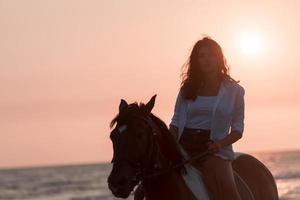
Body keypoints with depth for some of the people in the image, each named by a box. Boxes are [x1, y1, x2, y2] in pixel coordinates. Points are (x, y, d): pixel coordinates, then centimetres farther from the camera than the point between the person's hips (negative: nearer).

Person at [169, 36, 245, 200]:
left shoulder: (234, 90, 7)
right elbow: (176, 121, 14)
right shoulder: (187, 88, 14)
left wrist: (221, 143, -14)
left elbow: (238, 129, 7)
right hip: (184, 146, 3)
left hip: (214, 149, -3)